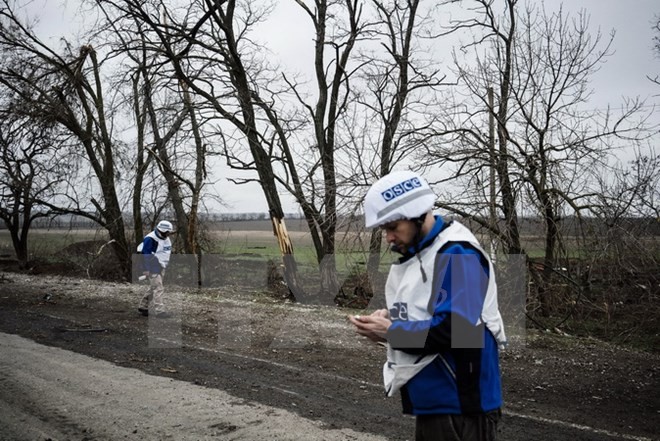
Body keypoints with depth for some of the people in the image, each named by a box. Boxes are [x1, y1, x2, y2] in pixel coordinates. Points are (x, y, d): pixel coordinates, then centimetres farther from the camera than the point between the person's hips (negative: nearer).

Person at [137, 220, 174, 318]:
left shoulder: (166, 238, 10)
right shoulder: (150, 239, -20)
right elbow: (145, 254, -21)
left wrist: (164, 265, 22)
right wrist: (146, 269, -22)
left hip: (160, 267, 10)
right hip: (152, 267, -9)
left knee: (153, 288, 16)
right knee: (158, 288, -13)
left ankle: (143, 307, 29)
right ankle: (159, 311, -10)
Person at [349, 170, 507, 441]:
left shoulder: (457, 255, -19)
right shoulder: (414, 254, 11)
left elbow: (455, 328, -27)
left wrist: (390, 332, -20)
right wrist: (389, 319, -2)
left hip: (460, 405, -9)